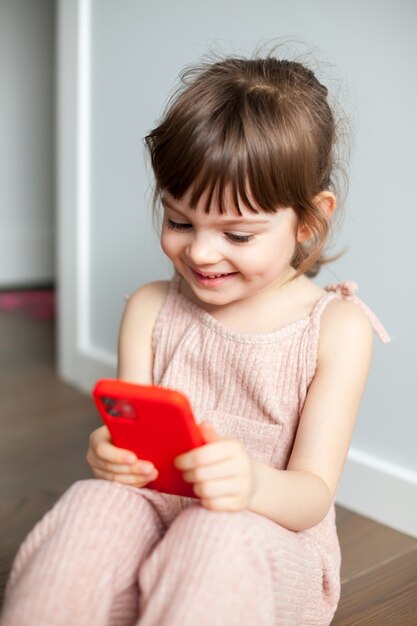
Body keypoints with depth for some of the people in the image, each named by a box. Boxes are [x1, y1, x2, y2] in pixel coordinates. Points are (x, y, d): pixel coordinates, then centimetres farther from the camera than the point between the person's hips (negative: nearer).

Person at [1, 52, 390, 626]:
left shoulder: (337, 327, -5)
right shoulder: (150, 310, 5)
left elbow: (313, 496, -9)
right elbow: (132, 440, 3)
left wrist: (252, 484, -34)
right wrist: (113, 454, -23)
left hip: (272, 541, -2)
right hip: (155, 517, 3)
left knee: (217, 539, -37)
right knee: (91, 506, -31)